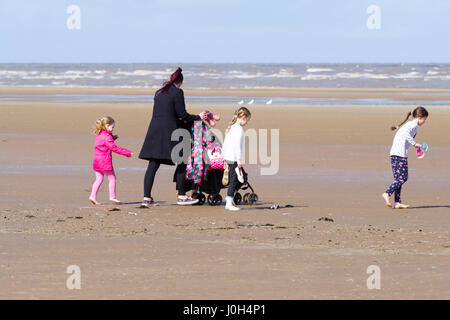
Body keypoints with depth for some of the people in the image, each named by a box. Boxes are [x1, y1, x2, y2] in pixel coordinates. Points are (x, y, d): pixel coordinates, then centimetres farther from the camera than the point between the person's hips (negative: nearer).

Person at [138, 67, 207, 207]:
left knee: (153, 165, 5)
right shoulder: (177, 92, -5)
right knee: (181, 163, 6)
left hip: (155, 131, 6)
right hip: (170, 131, -6)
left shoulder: (159, 93, 16)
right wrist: (198, 117, 8)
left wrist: (182, 122, 27)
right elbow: (182, 114, -8)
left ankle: (147, 198, 1)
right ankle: (181, 196, 6)